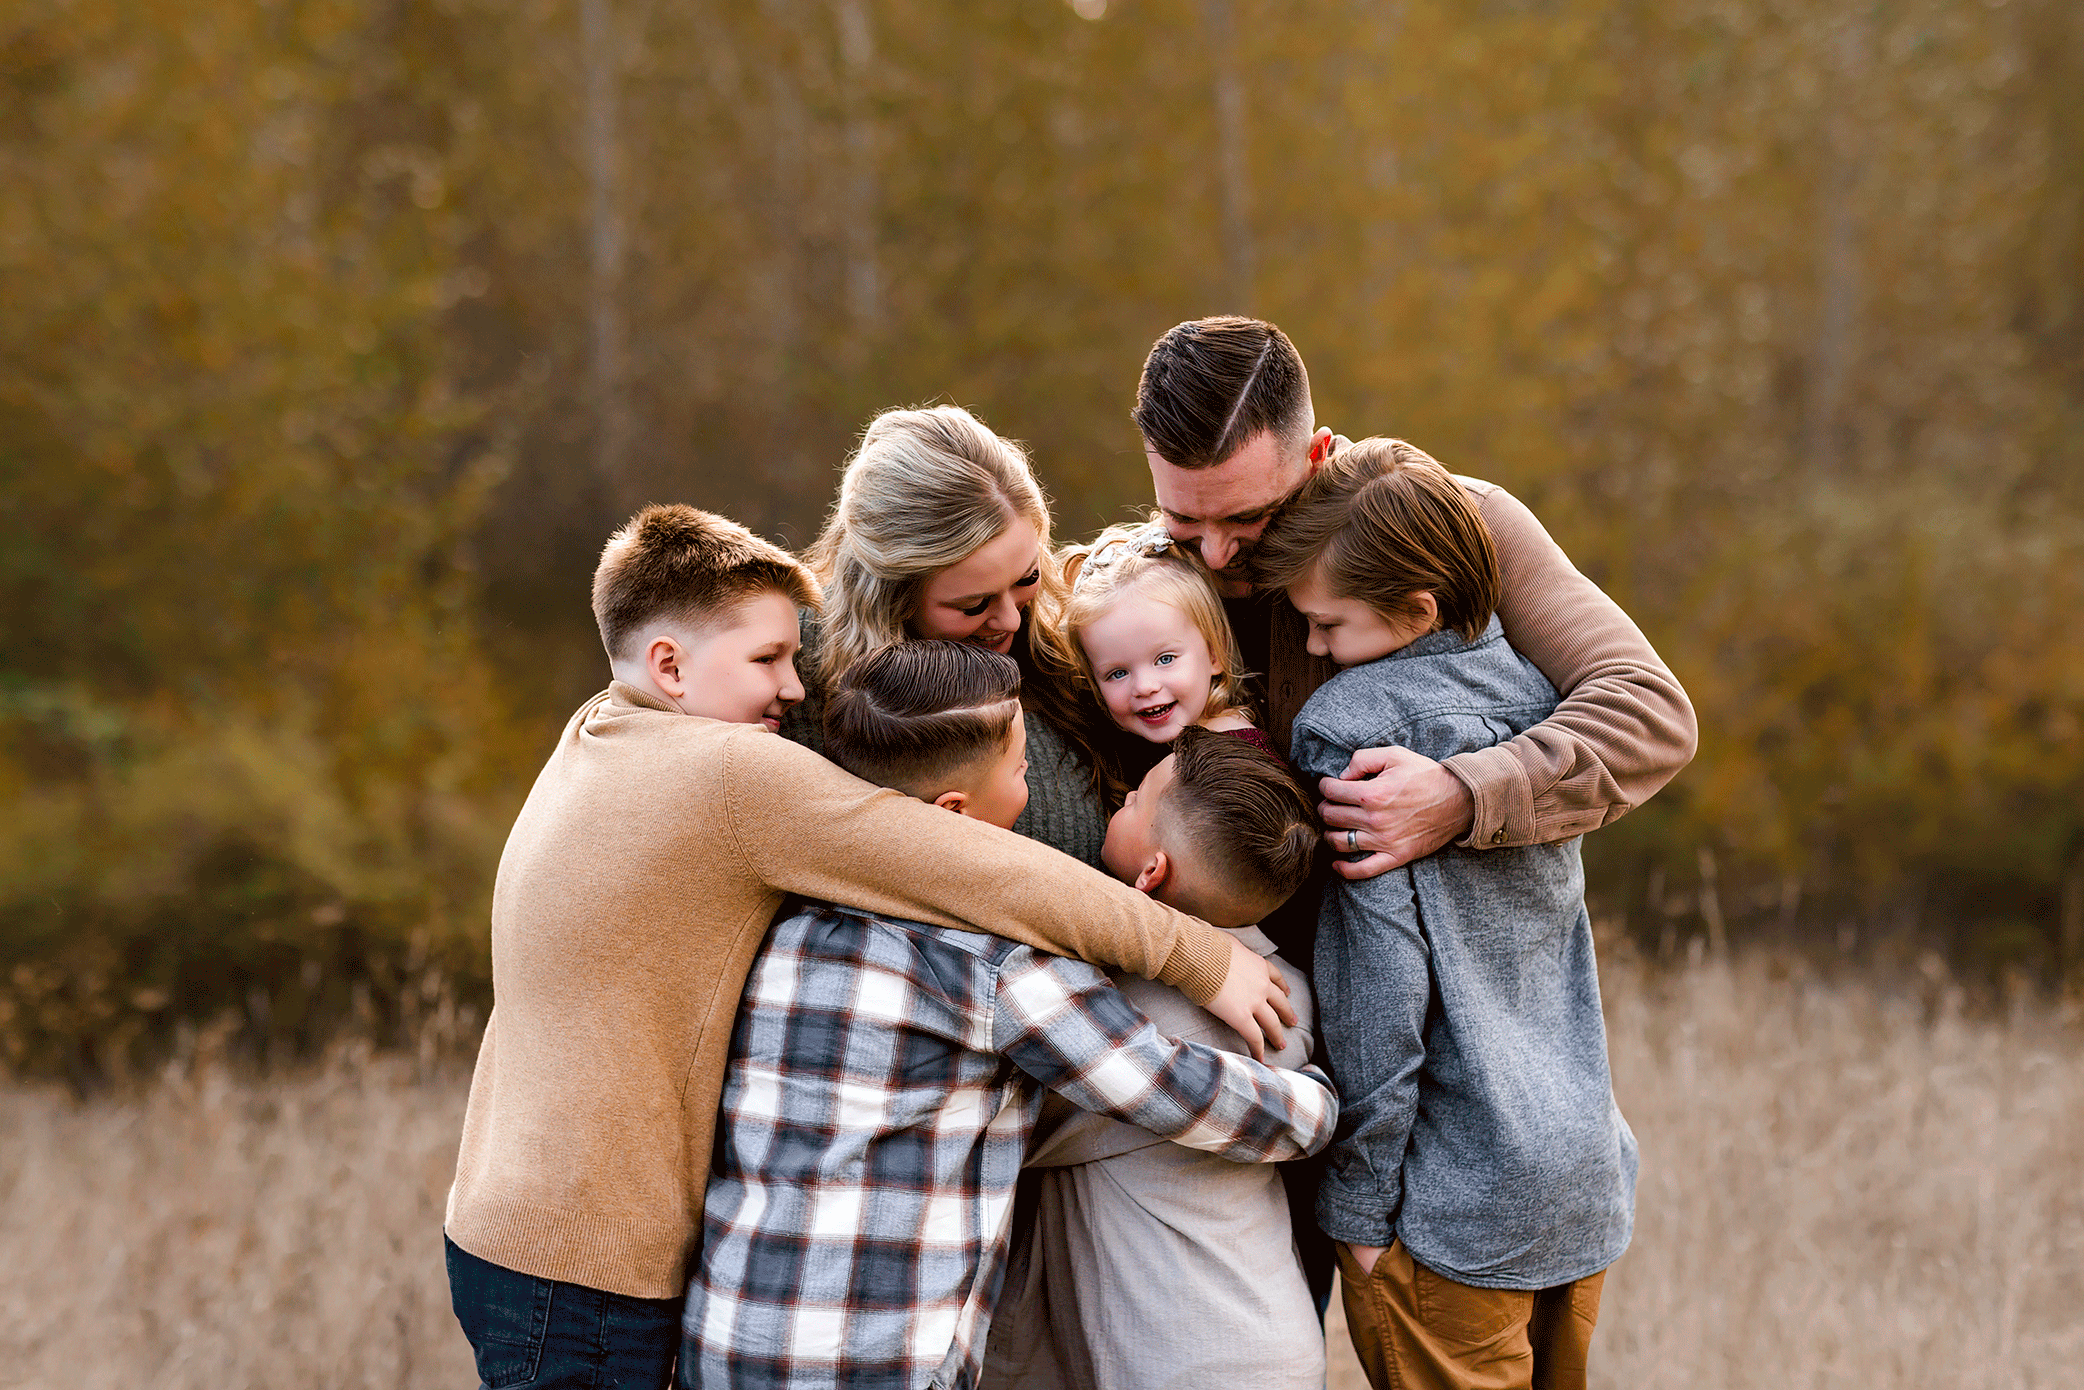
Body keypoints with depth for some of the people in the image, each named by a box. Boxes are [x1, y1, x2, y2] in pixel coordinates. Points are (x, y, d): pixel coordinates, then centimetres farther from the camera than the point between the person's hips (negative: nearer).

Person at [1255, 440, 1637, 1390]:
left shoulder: (1353, 729, -17)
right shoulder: (1531, 688, 4)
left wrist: (1359, 1205, -12)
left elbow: (1379, 990, -19)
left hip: (1454, 1208, -7)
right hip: (1585, 1181, 7)